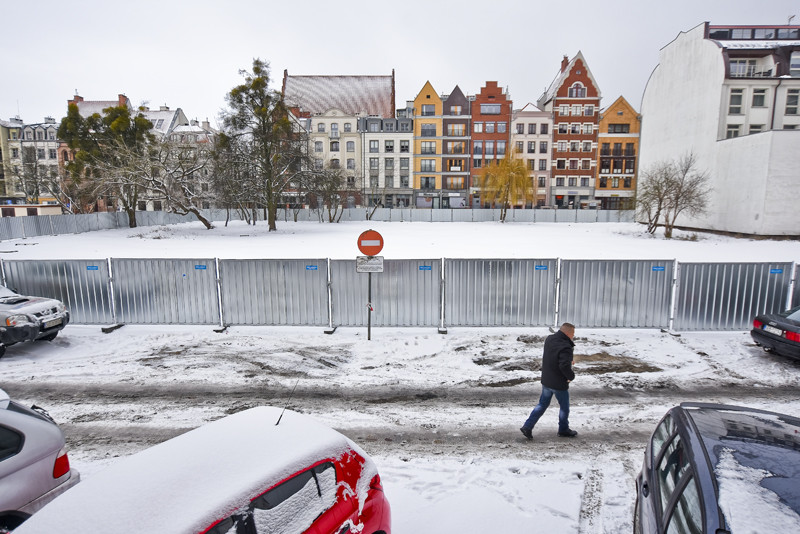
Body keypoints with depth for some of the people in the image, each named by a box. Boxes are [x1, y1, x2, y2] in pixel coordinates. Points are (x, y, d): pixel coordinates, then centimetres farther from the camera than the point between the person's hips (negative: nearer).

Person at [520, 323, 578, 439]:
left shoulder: (549, 339, 0)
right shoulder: (565, 347, -26)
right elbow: (564, 366, -33)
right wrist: (571, 376, -13)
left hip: (546, 381, 7)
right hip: (559, 384, -7)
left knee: (542, 404, 17)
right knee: (564, 407, 17)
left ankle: (527, 427, 12)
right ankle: (563, 430, 34)